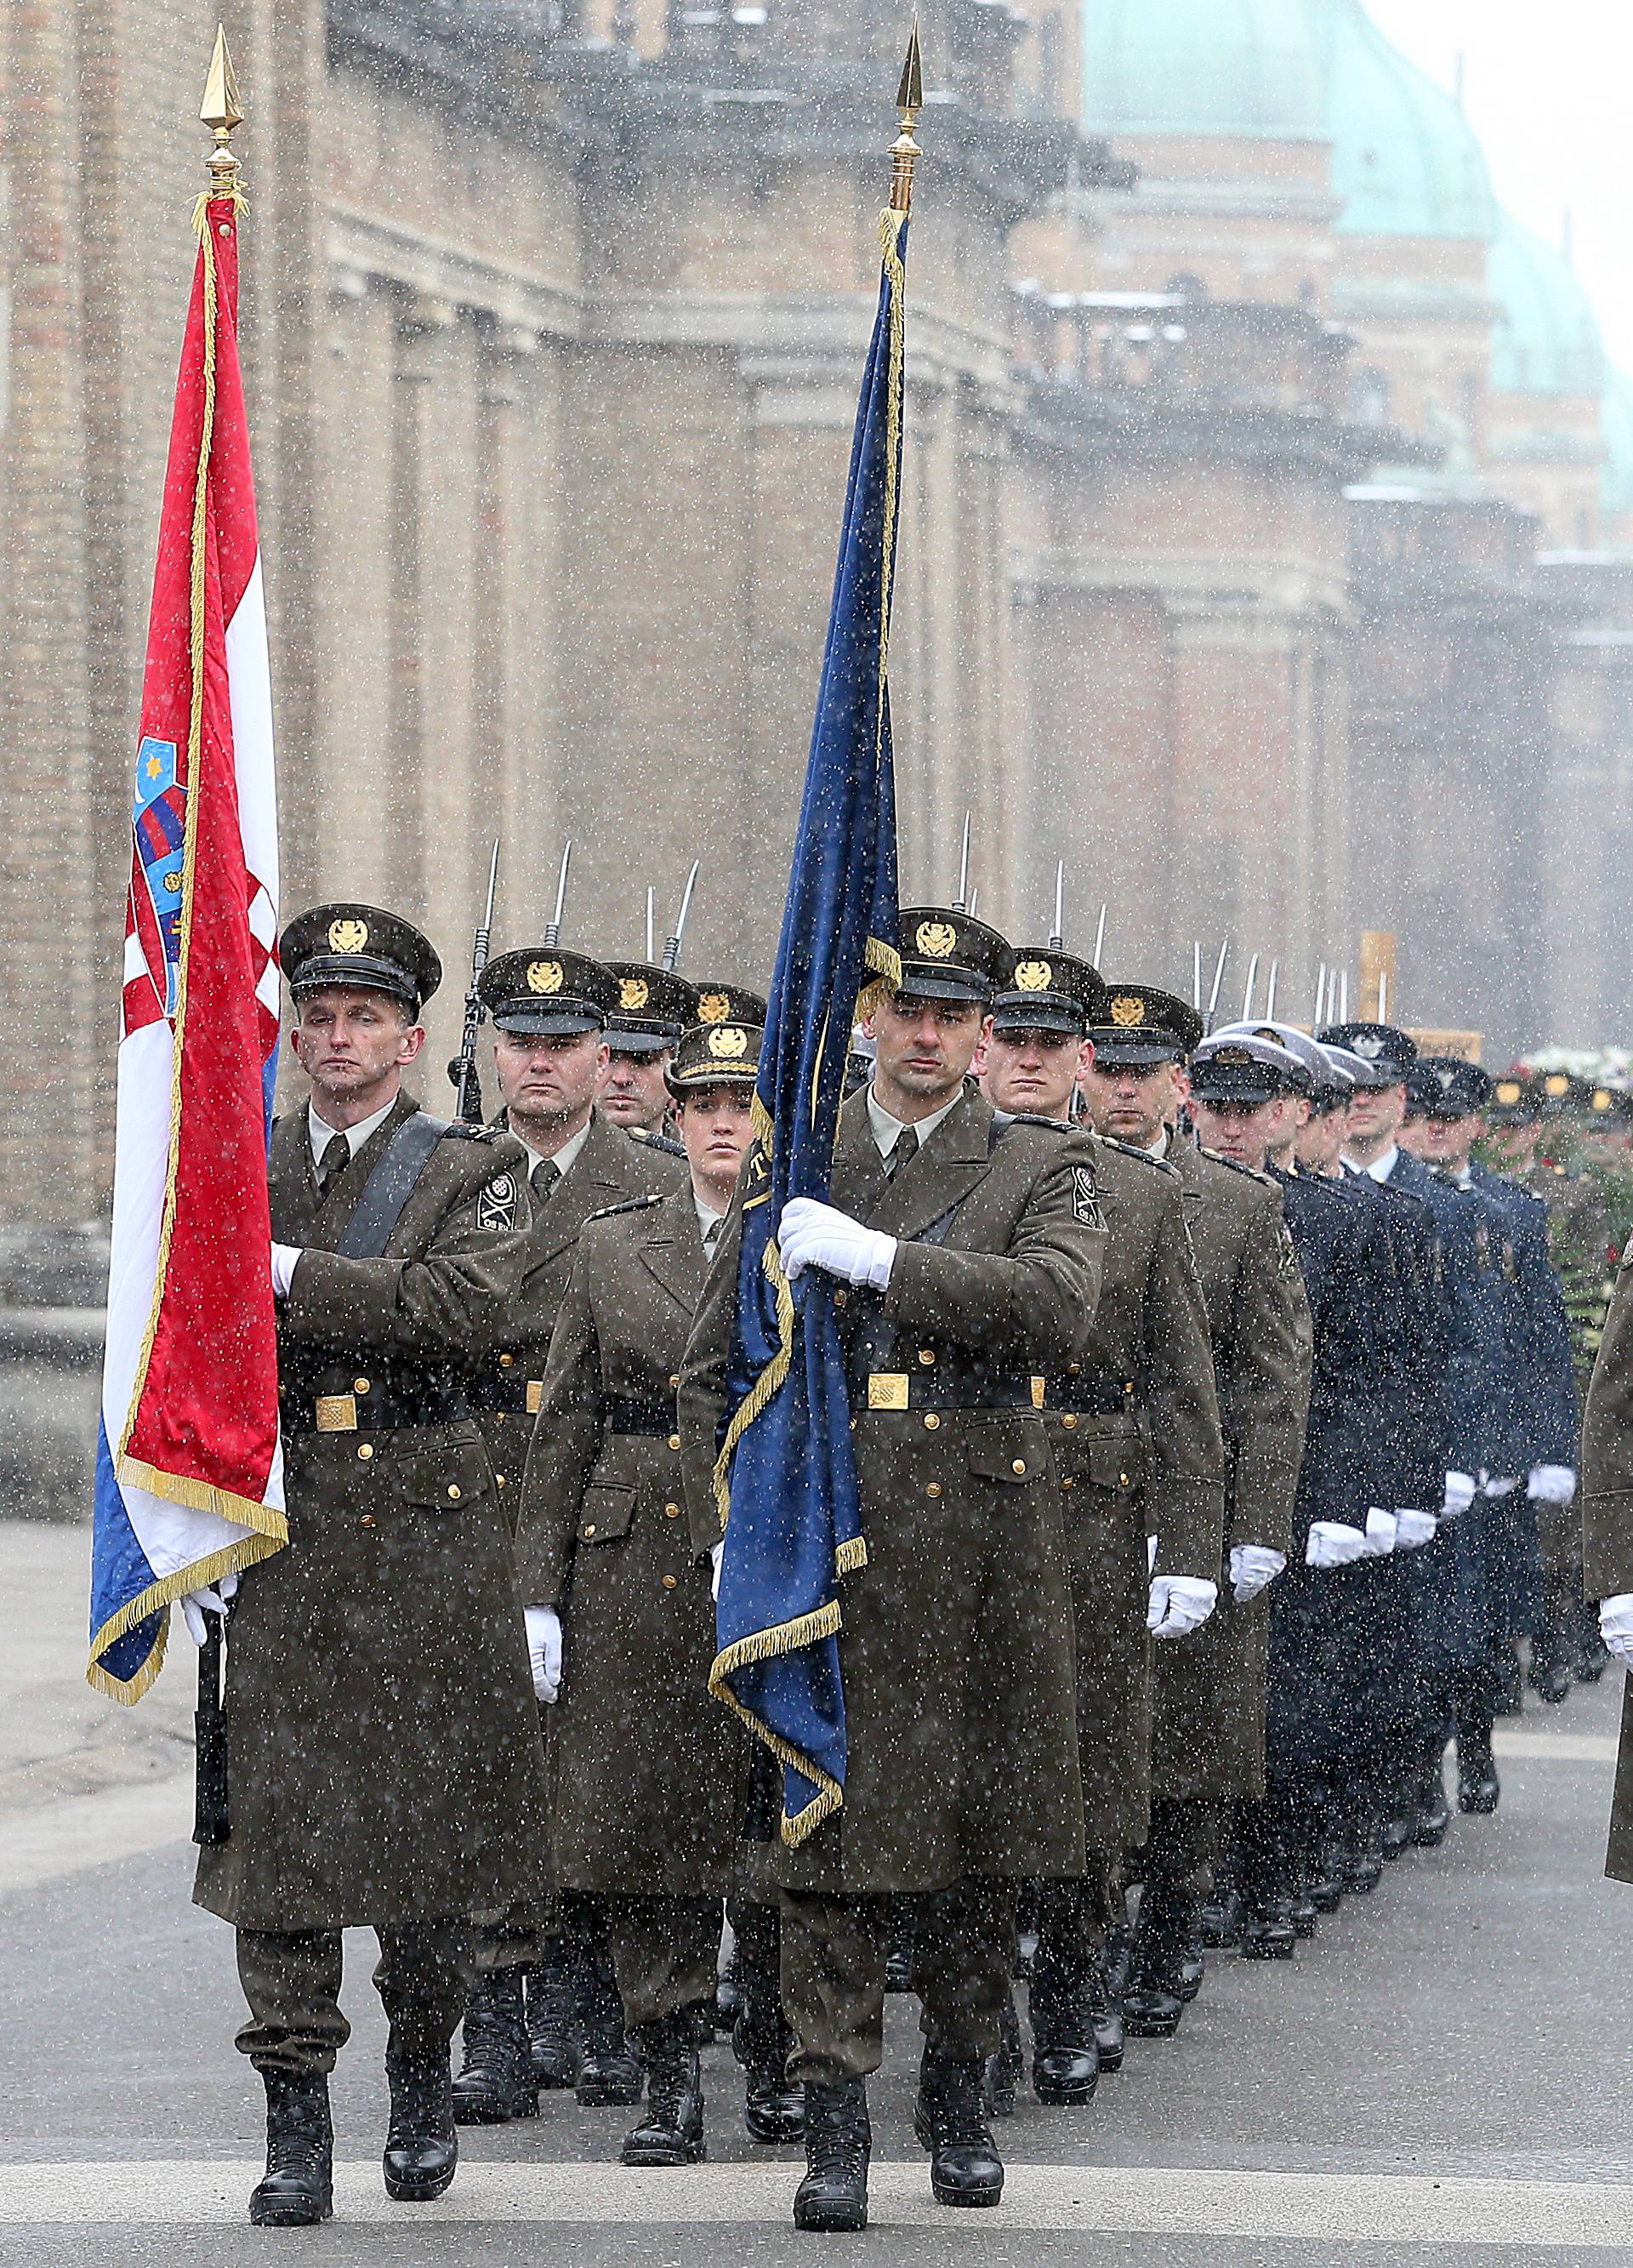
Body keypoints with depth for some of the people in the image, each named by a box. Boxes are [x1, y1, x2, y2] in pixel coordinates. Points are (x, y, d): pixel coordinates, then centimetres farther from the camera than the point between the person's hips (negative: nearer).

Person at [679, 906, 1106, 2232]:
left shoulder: (1045, 1170, 4)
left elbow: (1059, 1307, -17)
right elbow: (712, 1373, 14)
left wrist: (879, 1258, -20)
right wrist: (730, 1531, 2)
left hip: (986, 1540, 0)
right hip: (831, 1549, 0)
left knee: (981, 1834, 7)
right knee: (834, 1821, -6)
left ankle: (960, 2097, 22)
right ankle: (836, 2126, -5)